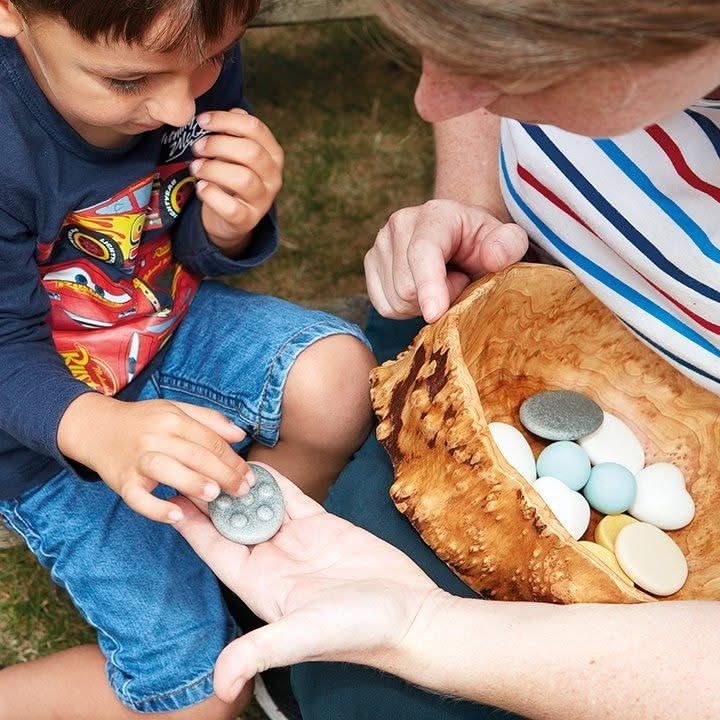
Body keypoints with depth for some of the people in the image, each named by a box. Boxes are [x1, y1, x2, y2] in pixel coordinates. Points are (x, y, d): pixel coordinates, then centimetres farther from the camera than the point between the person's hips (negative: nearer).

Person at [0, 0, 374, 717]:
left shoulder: (194, 61, -14)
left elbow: (196, 253, -1)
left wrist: (227, 226, -26)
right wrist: (104, 431, -43)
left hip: (166, 323, 5)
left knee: (335, 375, -23)